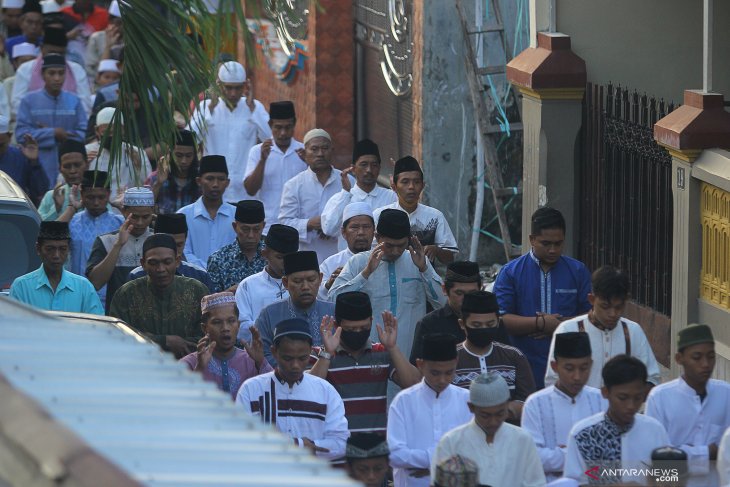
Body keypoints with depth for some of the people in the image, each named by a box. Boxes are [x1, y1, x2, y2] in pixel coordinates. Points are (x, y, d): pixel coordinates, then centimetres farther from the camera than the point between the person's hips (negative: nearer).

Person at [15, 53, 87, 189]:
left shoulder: (74, 101, 8)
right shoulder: (29, 101, 4)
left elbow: (84, 134, 1)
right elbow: (21, 133, -4)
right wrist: (53, 134, -9)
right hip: (39, 167, -2)